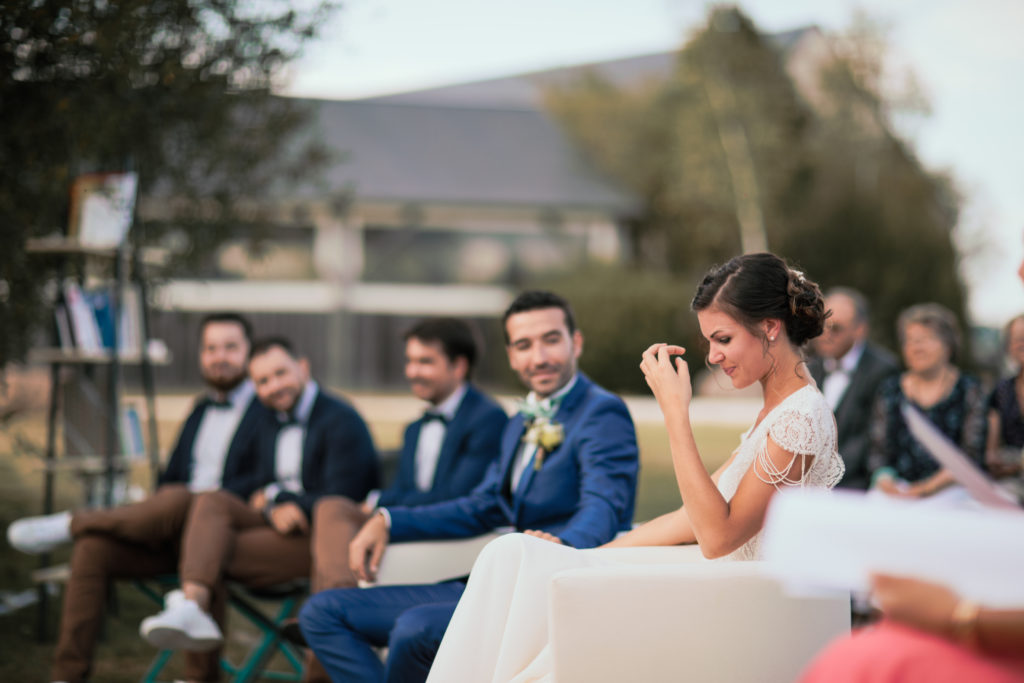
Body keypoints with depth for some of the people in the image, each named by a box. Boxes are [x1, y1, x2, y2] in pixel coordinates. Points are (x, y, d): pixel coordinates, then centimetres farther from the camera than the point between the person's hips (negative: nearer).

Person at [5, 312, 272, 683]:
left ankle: (69, 523, -19)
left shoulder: (269, 409, 2)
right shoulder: (200, 410, 25)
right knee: (93, 546, -18)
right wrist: (149, 511, 4)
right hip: (173, 530, 7)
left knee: (177, 501, -38)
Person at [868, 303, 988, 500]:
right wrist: (884, 479, -10)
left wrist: (931, 486, -14)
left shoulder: (969, 389, 7)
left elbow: (972, 454, -1)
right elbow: (879, 450, 12)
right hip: (898, 489, 2)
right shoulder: (890, 390, 17)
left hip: (948, 490, -2)